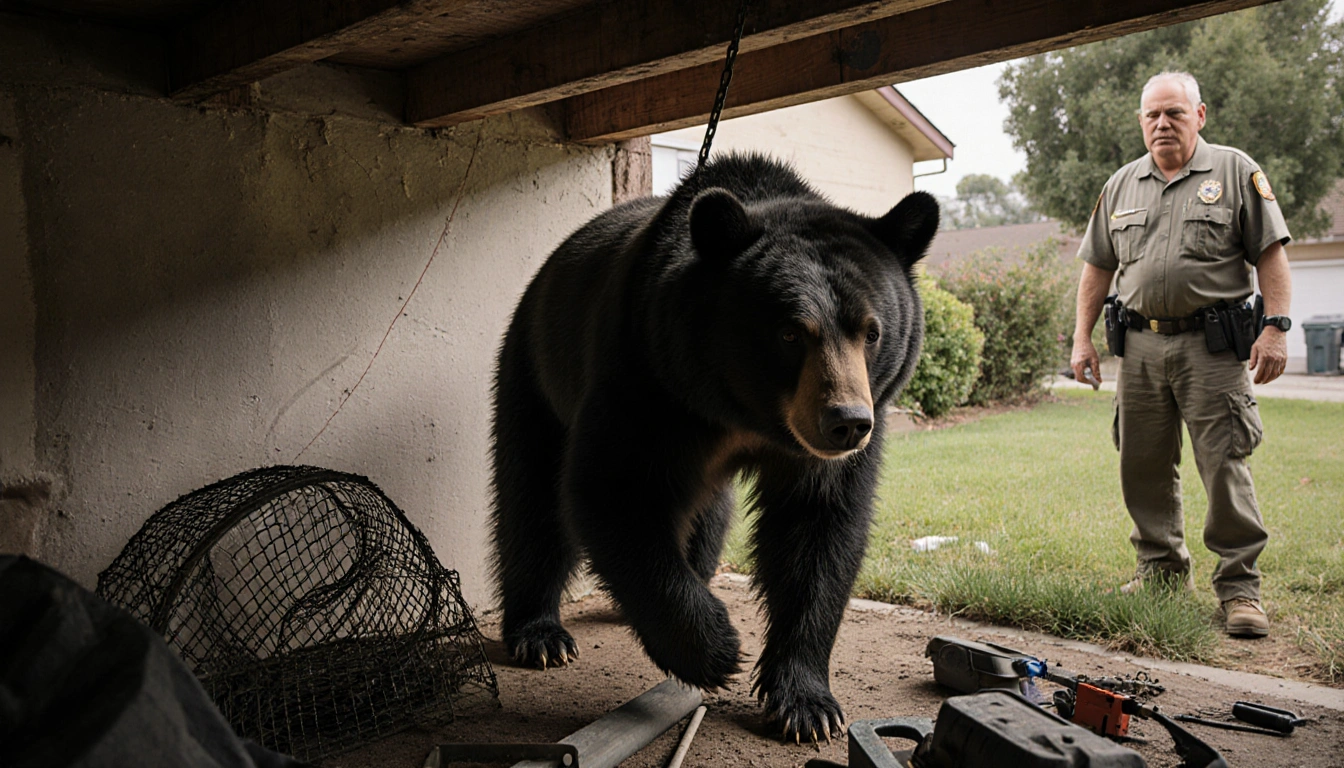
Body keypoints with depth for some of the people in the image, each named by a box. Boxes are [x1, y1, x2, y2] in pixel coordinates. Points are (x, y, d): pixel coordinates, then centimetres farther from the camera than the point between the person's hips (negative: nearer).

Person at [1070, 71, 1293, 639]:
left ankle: (1240, 586, 3)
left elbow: (1270, 254, 0)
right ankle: (1162, 571, 22)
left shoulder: (1236, 172, 5)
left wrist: (1275, 326, -10)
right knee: (1144, 466, 8)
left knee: (1225, 465, -7)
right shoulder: (1121, 185, 15)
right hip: (1140, 344, 4)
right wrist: (1082, 336, 10)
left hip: (1211, 346, -4)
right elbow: (1097, 267, 17)